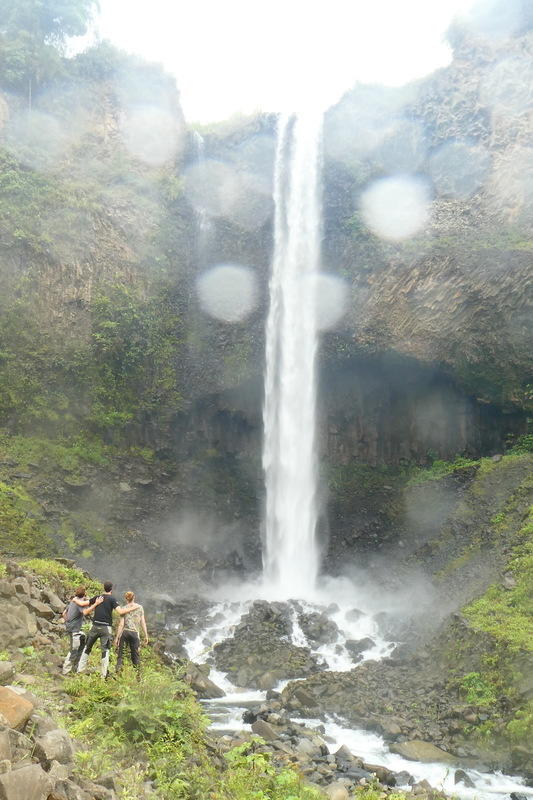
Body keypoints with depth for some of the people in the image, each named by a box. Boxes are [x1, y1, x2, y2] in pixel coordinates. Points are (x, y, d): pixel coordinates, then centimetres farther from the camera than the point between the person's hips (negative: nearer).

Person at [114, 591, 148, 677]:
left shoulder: (124, 608, 0)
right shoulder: (140, 607, 6)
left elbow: (121, 624, -4)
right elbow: (143, 622, 4)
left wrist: (117, 637, -1)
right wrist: (146, 635, 9)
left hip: (124, 632, -1)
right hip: (135, 633, 1)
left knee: (120, 654, 5)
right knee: (135, 655, 10)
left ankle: (118, 673, -5)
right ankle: (138, 675, 7)